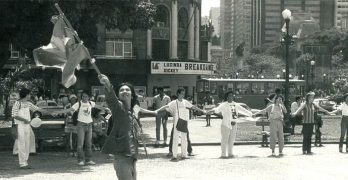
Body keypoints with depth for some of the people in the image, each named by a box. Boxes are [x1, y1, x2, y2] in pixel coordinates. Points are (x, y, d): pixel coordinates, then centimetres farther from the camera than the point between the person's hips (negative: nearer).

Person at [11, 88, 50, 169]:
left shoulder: (28, 103, 12)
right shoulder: (17, 103, -9)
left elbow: (38, 109, 17)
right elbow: (14, 115, -12)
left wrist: (49, 113, 16)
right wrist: (24, 120, -20)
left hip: (27, 126, 7)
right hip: (20, 125, -7)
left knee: (27, 144, 6)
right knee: (21, 144, -8)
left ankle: (25, 162, 12)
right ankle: (22, 163, -5)